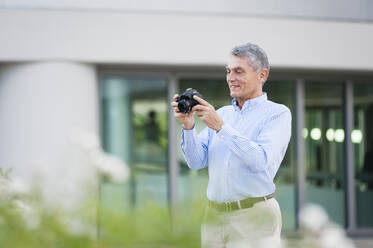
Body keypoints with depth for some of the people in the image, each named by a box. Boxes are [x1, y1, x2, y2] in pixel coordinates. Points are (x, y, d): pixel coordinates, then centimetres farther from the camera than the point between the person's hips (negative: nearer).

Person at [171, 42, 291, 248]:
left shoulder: (278, 114, -2)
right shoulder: (221, 114, 15)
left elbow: (261, 161, -18)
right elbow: (197, 161, 6)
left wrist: (220, 126, -21)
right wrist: (188, 126, -10)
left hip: (254, 218, -5)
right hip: (214, 216, 5)